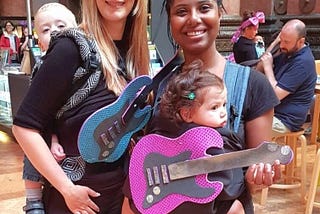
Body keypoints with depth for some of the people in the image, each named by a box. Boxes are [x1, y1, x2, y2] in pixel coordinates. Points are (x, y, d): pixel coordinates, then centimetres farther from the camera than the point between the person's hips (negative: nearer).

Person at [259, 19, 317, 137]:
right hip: (270, 110, 9)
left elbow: (276, 95, -24)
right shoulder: (288, 52, 7)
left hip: (285, 120, -9)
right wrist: (274, 43, -2)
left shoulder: (303, 62, -22)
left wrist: (268, 67, -15)